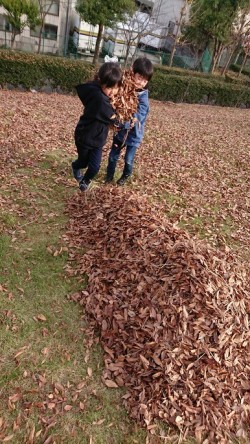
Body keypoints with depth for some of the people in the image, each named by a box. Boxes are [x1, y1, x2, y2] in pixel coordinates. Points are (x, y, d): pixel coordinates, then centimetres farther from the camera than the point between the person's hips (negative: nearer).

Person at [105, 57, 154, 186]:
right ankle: (109, 175, 37)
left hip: (133, 134, -3)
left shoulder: (143, 97, -19)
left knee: (128, 159, 9)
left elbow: (137, 117, -27)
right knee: (113, 156, 13)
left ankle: (125, 176, 37)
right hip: (119, 131, 3)